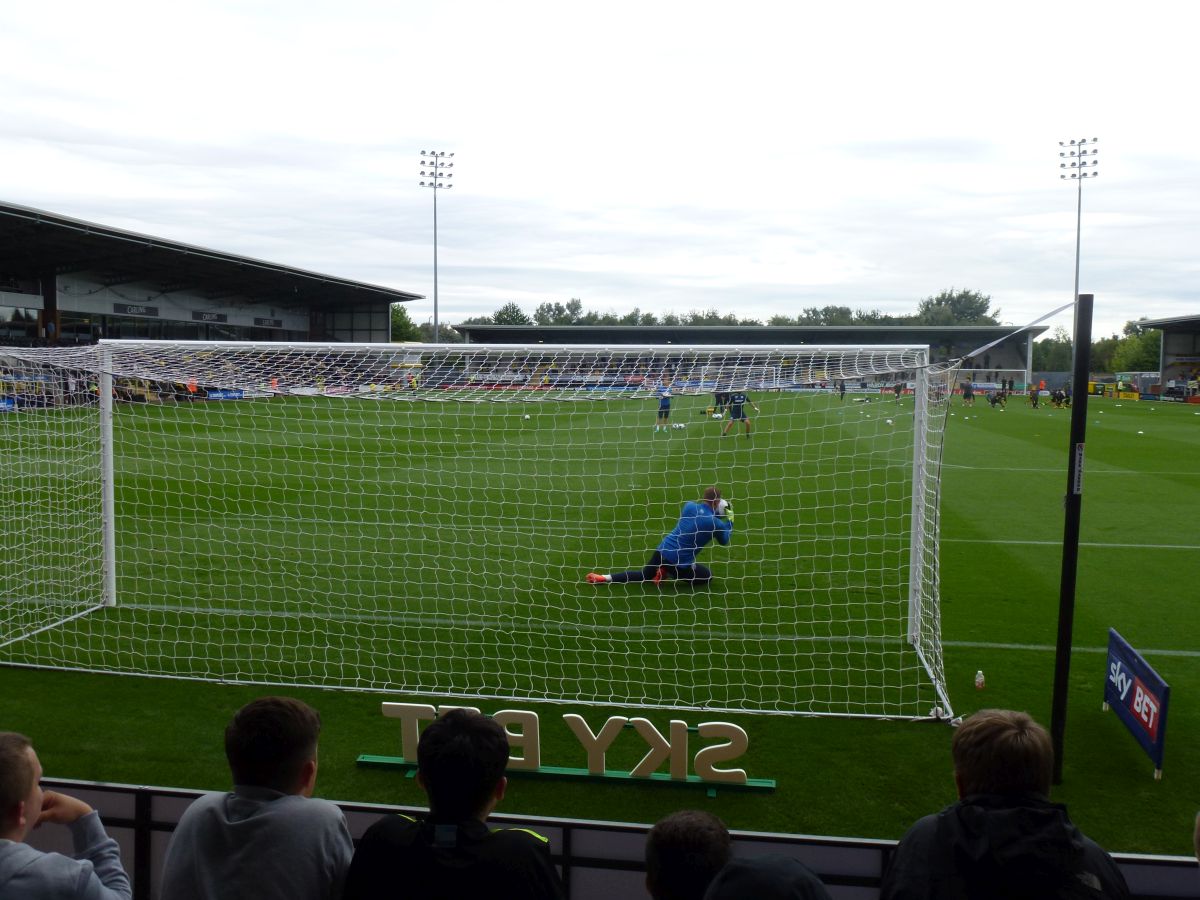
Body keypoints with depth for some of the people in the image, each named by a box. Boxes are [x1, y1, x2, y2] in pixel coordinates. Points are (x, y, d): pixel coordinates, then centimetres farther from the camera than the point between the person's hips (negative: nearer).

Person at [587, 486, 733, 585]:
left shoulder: (689, 505, 1)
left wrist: (716, 513, 23)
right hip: (678, 562, -5)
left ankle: (603, 578, 10)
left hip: (663, 549, 5)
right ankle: (669, 572, 3)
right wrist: (730, 519, 17)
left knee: (643, 575, 28)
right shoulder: (715, 523, -12)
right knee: (707, 575, 19)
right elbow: (724, 542, 8)